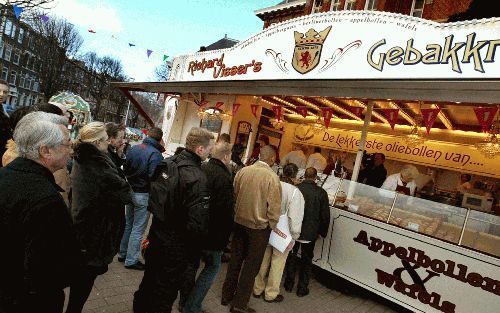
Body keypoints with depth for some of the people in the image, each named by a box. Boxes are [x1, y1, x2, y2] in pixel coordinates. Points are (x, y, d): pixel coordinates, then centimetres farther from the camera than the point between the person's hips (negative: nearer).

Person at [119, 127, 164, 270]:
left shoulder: (133, 148, 2)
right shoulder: (156, 154, -20)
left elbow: (125, 168, 11)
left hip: (130, 191, 7)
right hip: (144, 194, -7)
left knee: (128, 224, 21)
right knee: (138, 229, 5)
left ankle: (122, 254, 34)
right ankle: (131, 260, 15)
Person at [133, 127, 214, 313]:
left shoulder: (169, 162, -5)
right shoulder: (197, 178, -29)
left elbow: (154, 195, 9)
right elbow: (198, 224, -31)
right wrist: (193, 251, -13)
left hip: (157, 234, 8)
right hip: (176, 246, -8)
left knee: (150, 279, 30)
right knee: (165, 291, 13)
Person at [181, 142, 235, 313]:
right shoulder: (224, 177, -23)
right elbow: (226, 211, -24)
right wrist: (224, 238, -9)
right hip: (211, 233, -7)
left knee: (191, 264, 21)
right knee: (212, 266, 13)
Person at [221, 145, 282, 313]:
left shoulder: (243, 171, -5)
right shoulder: (272, 177, -18)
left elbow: (233, 194, 3)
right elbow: (274, 207, -16)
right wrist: (271, 226, 0)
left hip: (239, 222, 5)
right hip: (259, 227, -4)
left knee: (235, 260, 19)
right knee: (251, 266, 10)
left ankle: (227, 295, 34)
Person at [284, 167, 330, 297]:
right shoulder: (321, 193, -11)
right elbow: (325, 215, -4)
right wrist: (322, 232, 11)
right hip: (310, 233, 0)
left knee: (291, 257, 19)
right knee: (306, 260, 15)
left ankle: (289, 284, 28)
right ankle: (302, 289, 23)